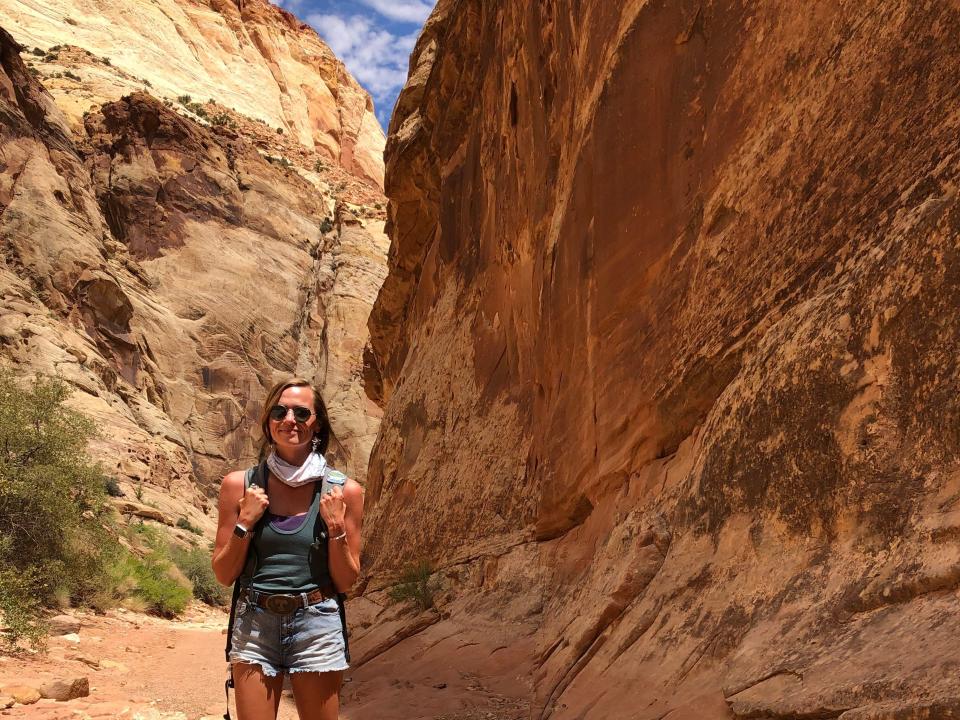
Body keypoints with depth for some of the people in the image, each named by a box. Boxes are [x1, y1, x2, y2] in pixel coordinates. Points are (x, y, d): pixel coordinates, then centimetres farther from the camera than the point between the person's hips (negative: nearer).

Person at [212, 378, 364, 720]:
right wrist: (245, 523, -9)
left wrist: (336, 527, -10)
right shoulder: (240, 484, 0)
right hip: (254, 625, 1)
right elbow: (223, 575, 5)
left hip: (317, 626, 0)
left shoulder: (343, 491, -1)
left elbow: (346, 582, 3)